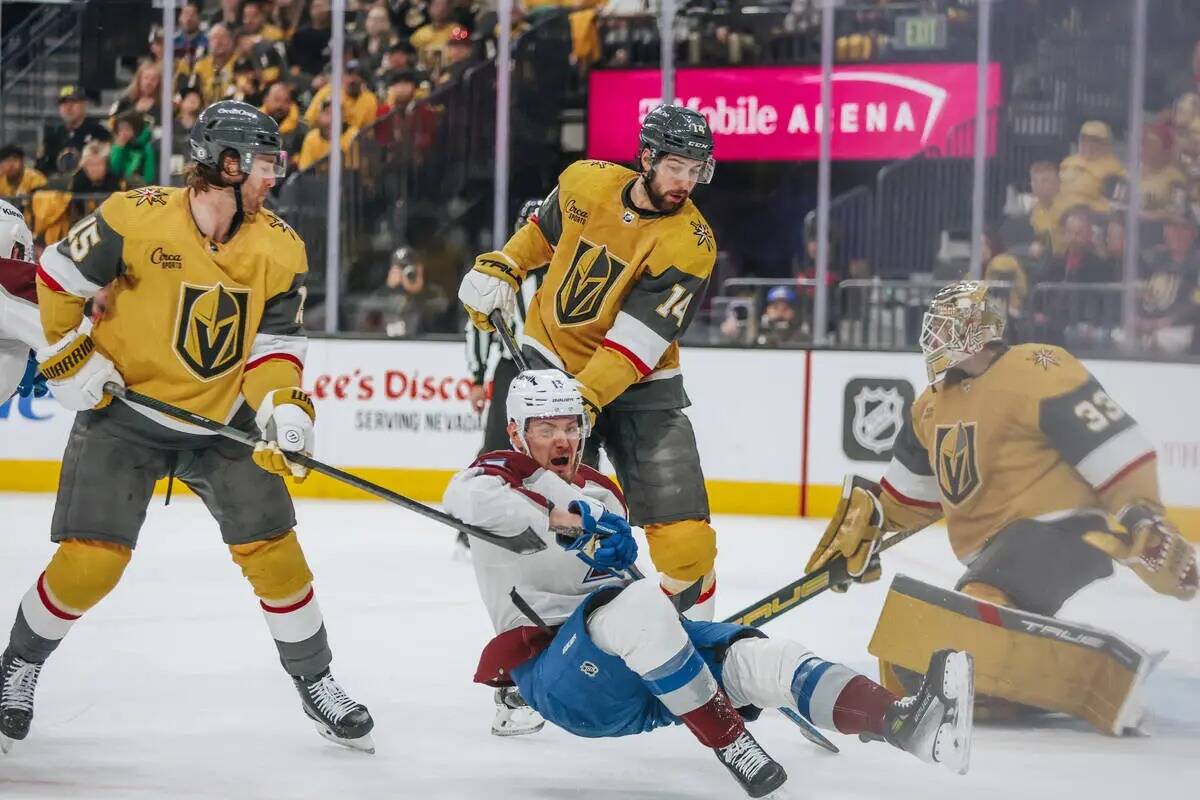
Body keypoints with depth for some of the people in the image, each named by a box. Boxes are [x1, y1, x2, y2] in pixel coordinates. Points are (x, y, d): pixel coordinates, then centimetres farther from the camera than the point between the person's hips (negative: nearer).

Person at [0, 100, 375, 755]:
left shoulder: (280, 249, -5)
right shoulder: (136, 218, -17)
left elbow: (276, 343, -1)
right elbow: (57, 277, -5)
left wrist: (283, 408, -19)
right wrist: (70, 360, -8)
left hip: (224, 420, 3)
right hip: (122, 409, -3)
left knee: (273, 550, -3)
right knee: (90, 562, -9)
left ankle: (315, 682, 16)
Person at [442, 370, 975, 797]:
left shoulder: (602, 493, 24)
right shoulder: (505, 472, 1)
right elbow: (466, 498, -23)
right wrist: (570, 520, -31)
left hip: (640, 676, 7)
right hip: (553, 674, -6)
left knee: (751, 654, -19)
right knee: (637, 602, -36)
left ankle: (903, 723, -40)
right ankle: (729, 744, -33)